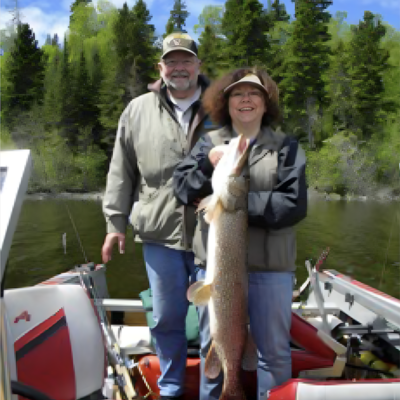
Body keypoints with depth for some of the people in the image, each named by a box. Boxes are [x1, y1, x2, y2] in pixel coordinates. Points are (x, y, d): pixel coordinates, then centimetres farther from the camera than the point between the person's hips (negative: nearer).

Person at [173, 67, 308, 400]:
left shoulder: (286, 147, 1)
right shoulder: (209, 143, 6)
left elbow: (293, 206, -10)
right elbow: (183, 189, -3)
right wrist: (209, 164, -21)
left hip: (269, 266, -1)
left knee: (273, 351, 13)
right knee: (213, 348, 17)